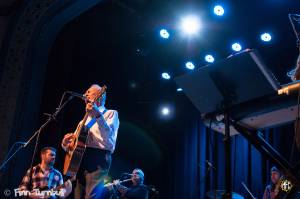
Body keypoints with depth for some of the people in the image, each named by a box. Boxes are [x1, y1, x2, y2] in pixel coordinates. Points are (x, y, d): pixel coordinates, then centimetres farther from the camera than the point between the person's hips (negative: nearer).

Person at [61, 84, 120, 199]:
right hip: (79, 158, 7)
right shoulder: (85, 119, 27)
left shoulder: (110, 113, 6)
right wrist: (66, 143, 2)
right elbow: (70, 145, 26)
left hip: (98, 158, -7)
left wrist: (98, 115, -27)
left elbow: (108, 137, -15)